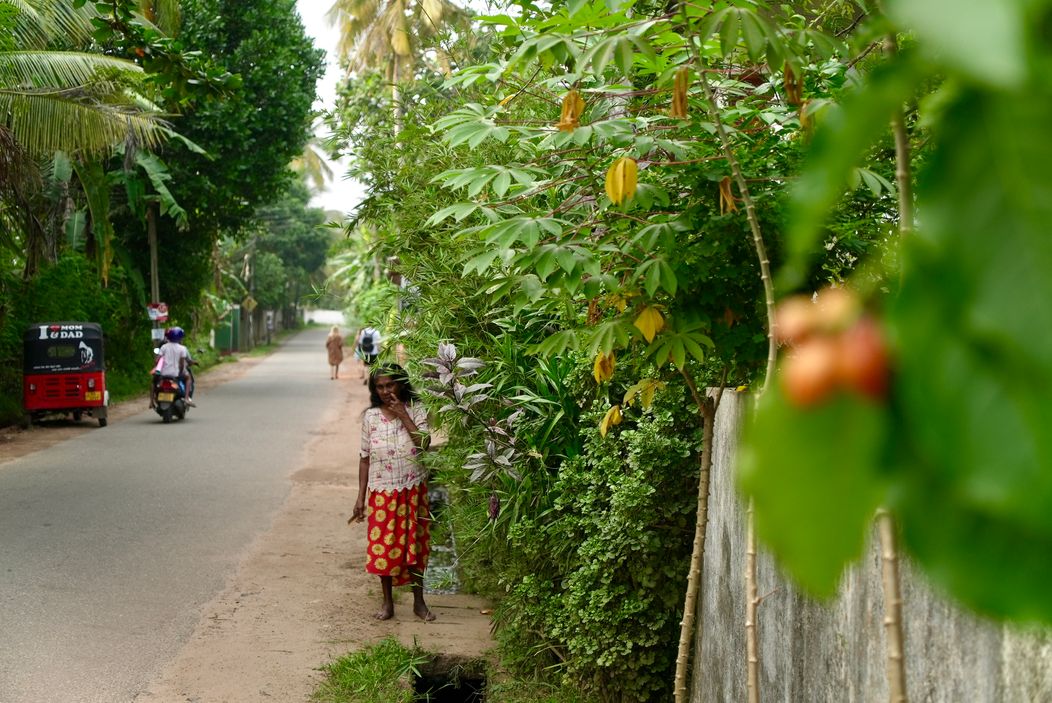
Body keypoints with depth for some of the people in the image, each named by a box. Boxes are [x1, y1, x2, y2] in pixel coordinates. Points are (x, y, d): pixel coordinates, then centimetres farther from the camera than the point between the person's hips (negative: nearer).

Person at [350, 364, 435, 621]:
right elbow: (365, 459, 3)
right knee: (383, 546, 4)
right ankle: (387, 602, 19)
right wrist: (361, 497, 1)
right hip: (382, 493, 1)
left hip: (413, 492, -1)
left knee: (415, 546, 7)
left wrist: (403, 415, -19)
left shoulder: (416, 411, -4)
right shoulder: (370, 416, -1)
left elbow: (424, 444, -20)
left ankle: (419, 601, 20)